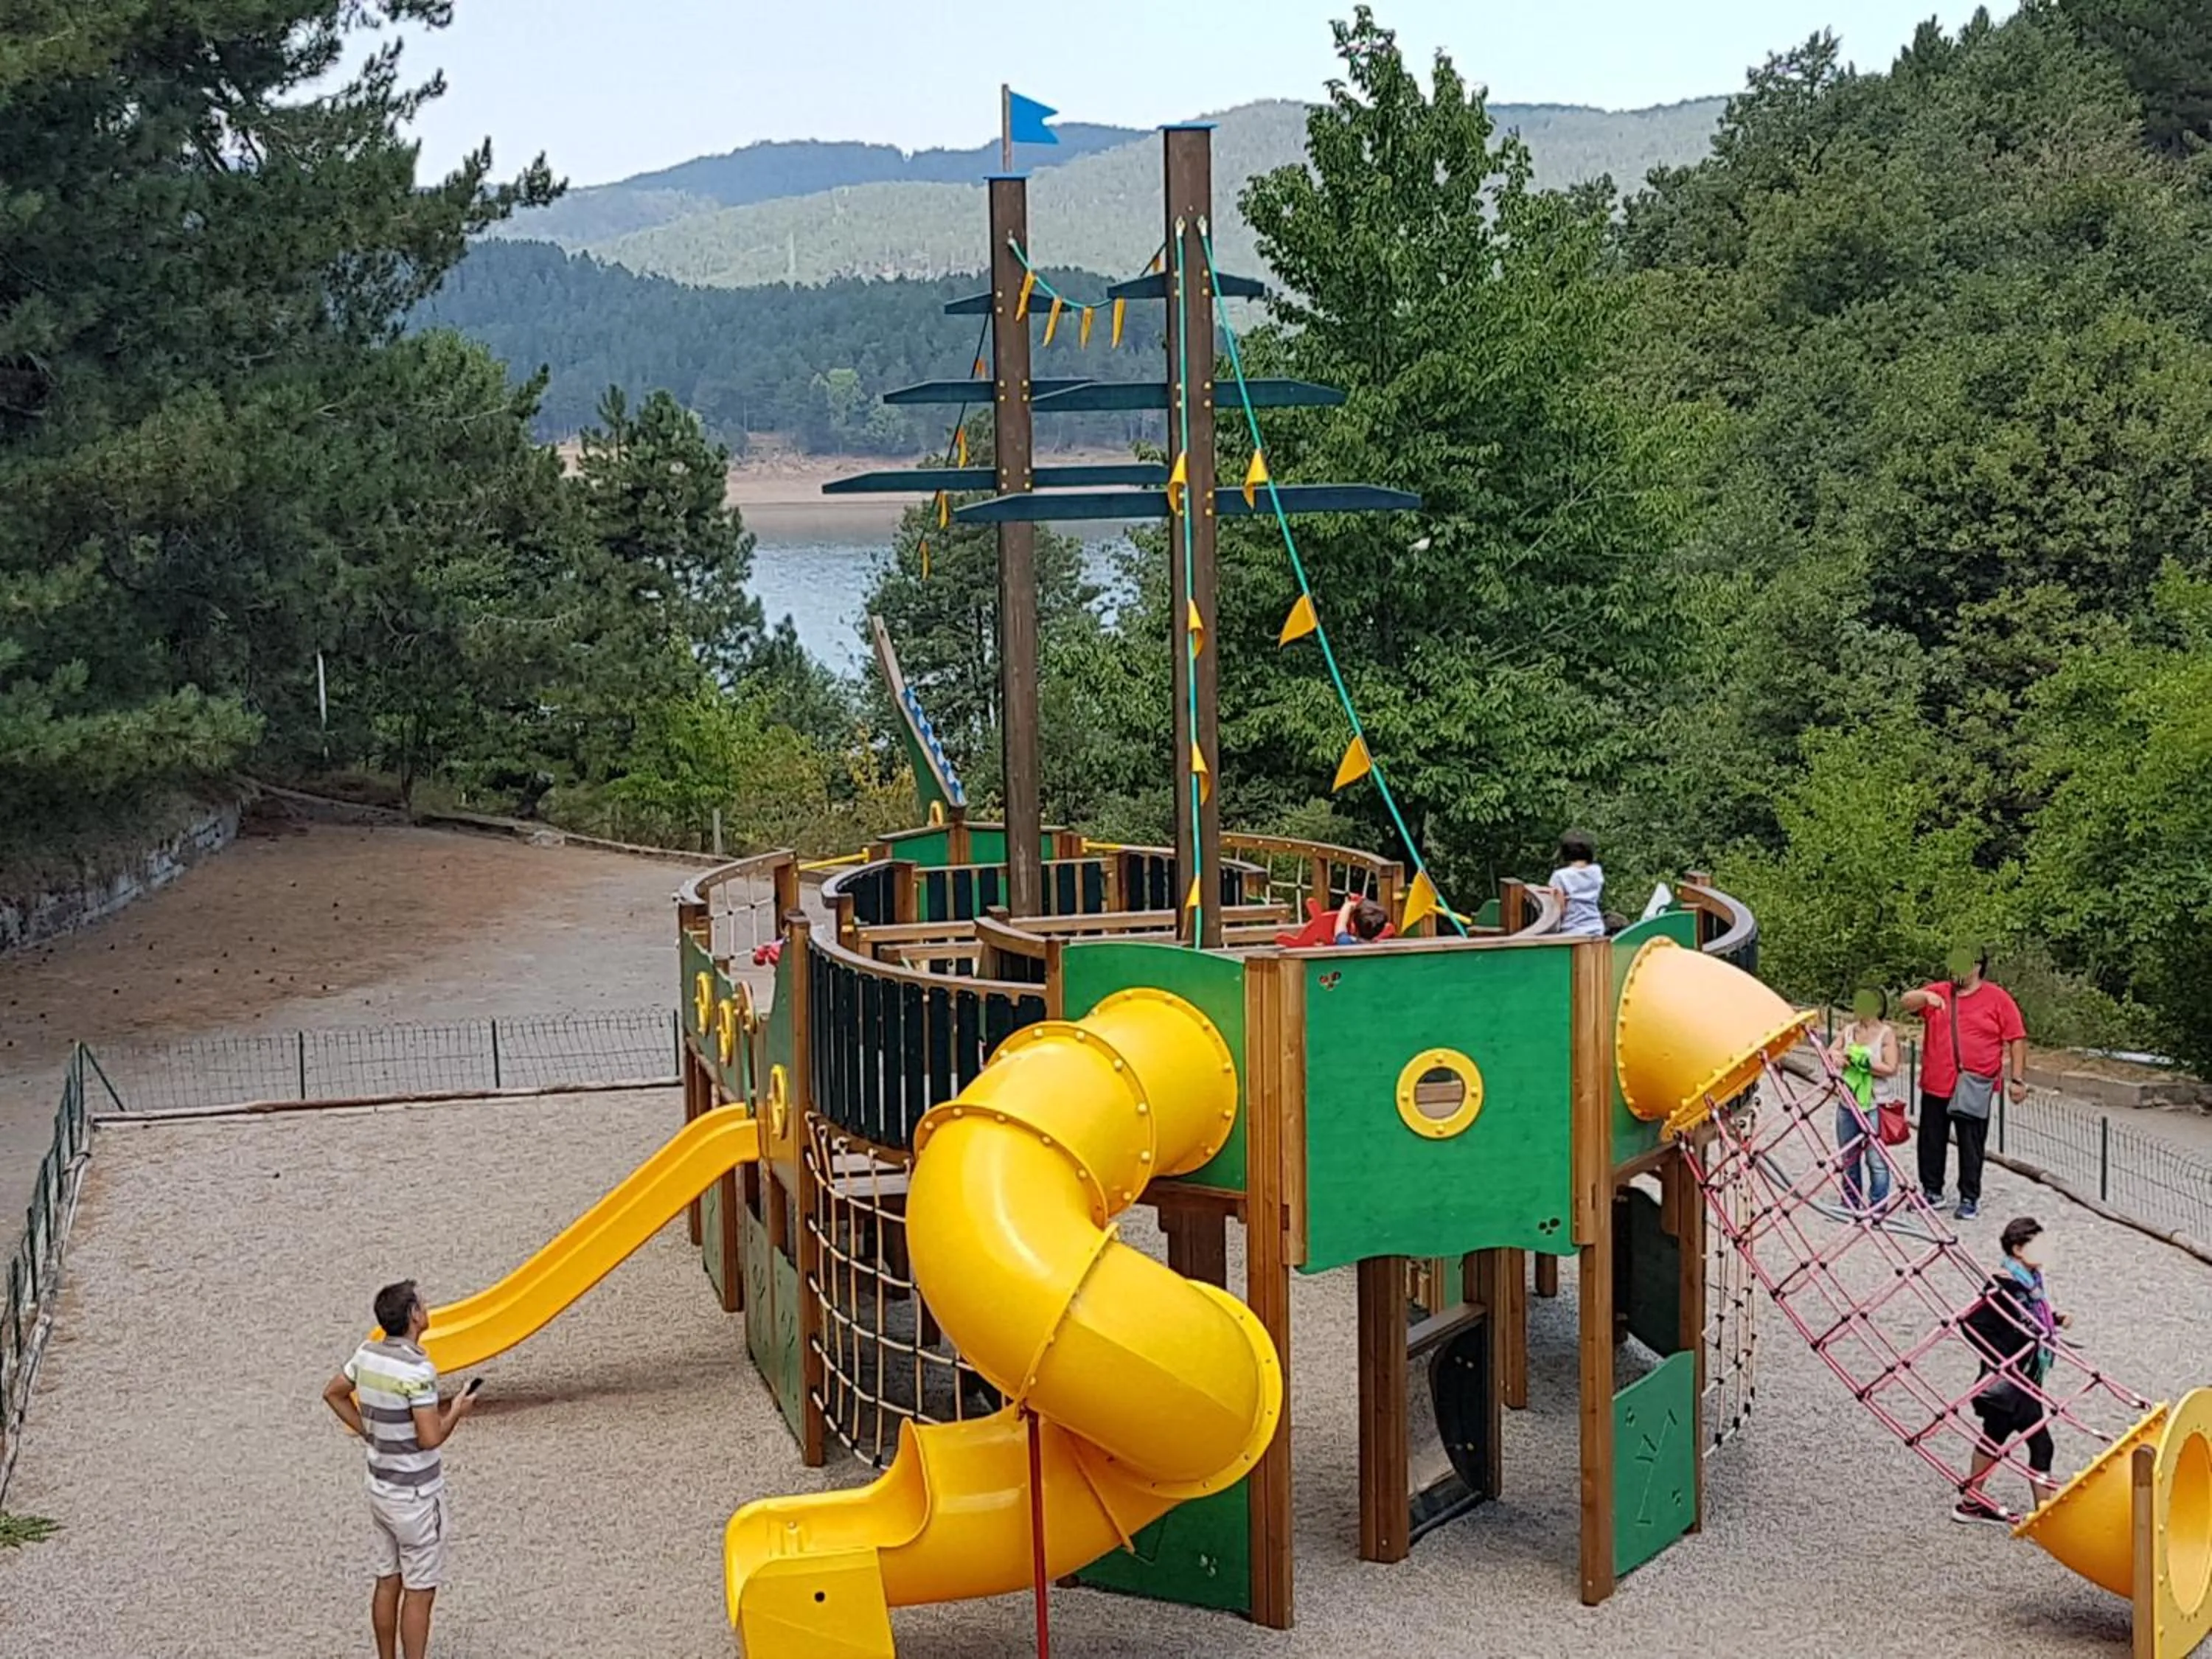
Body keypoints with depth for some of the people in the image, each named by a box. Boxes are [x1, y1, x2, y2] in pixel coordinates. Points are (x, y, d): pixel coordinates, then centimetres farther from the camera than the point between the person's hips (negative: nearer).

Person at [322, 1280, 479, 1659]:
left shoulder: (367, 1354, -1)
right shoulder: (417, 1369, -25)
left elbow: (333, 1393, 14)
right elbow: (430, 1438, -25)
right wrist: (456, 1411, -9)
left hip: (380, 1485, 8)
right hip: (416, 1496, -8)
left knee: (388, 1582, 17)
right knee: (419, 1592, 3)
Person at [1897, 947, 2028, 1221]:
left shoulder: (1998, 998, -1)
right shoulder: (1938, 992, 8)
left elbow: (2016, 1039, -1)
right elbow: (1904, 1004, -1)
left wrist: (2017, 1079, -5)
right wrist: (1924, 997, -22)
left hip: (1974, 1087, -4)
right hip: (1935, 1084, 4)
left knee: (1971, 1144, 1)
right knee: (1931, 1141, 11)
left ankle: (1970, 1198, 11)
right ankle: (1932, 1191, 25)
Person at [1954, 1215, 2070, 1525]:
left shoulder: (2032, 1280, 5)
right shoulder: (2003, 1286, -23)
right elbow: (1973, 1323, -24)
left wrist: (2055, 1320, 0)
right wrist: (2000, 1360, -24)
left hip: (2026, 1381, 10)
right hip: (2007, 1383, -10)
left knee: (1994, 1438, 20)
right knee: (2040, 1444, -7)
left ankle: (1971, 1502, 33)